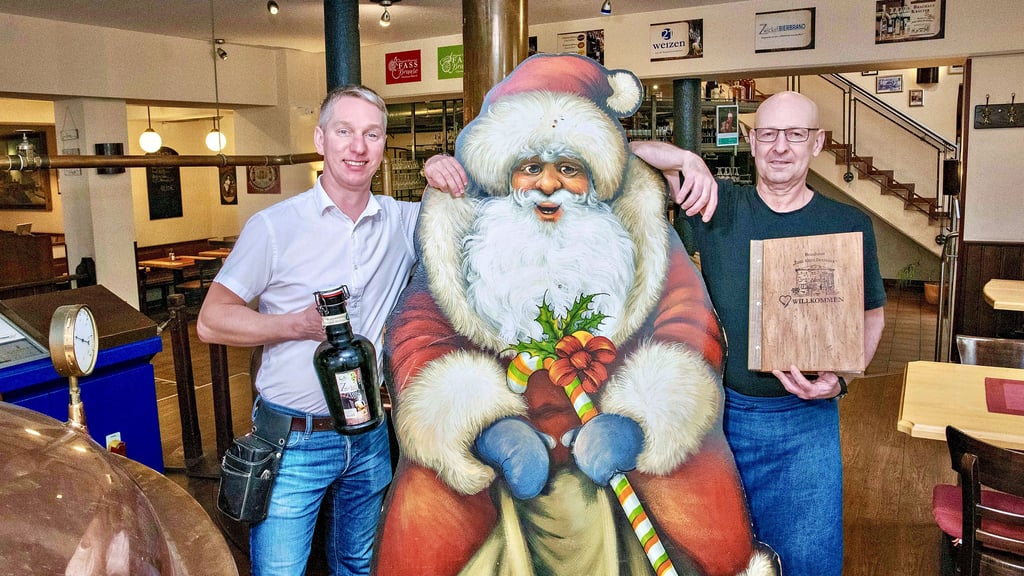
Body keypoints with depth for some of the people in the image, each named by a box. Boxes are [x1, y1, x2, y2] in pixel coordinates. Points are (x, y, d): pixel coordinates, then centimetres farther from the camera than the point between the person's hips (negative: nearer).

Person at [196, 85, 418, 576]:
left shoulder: (402, 222, -1)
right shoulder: (275, 226, -10)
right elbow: (211, 321, -7)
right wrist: (297, 324, -19)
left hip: (368, 437, 4)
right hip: (294, 442, -3)